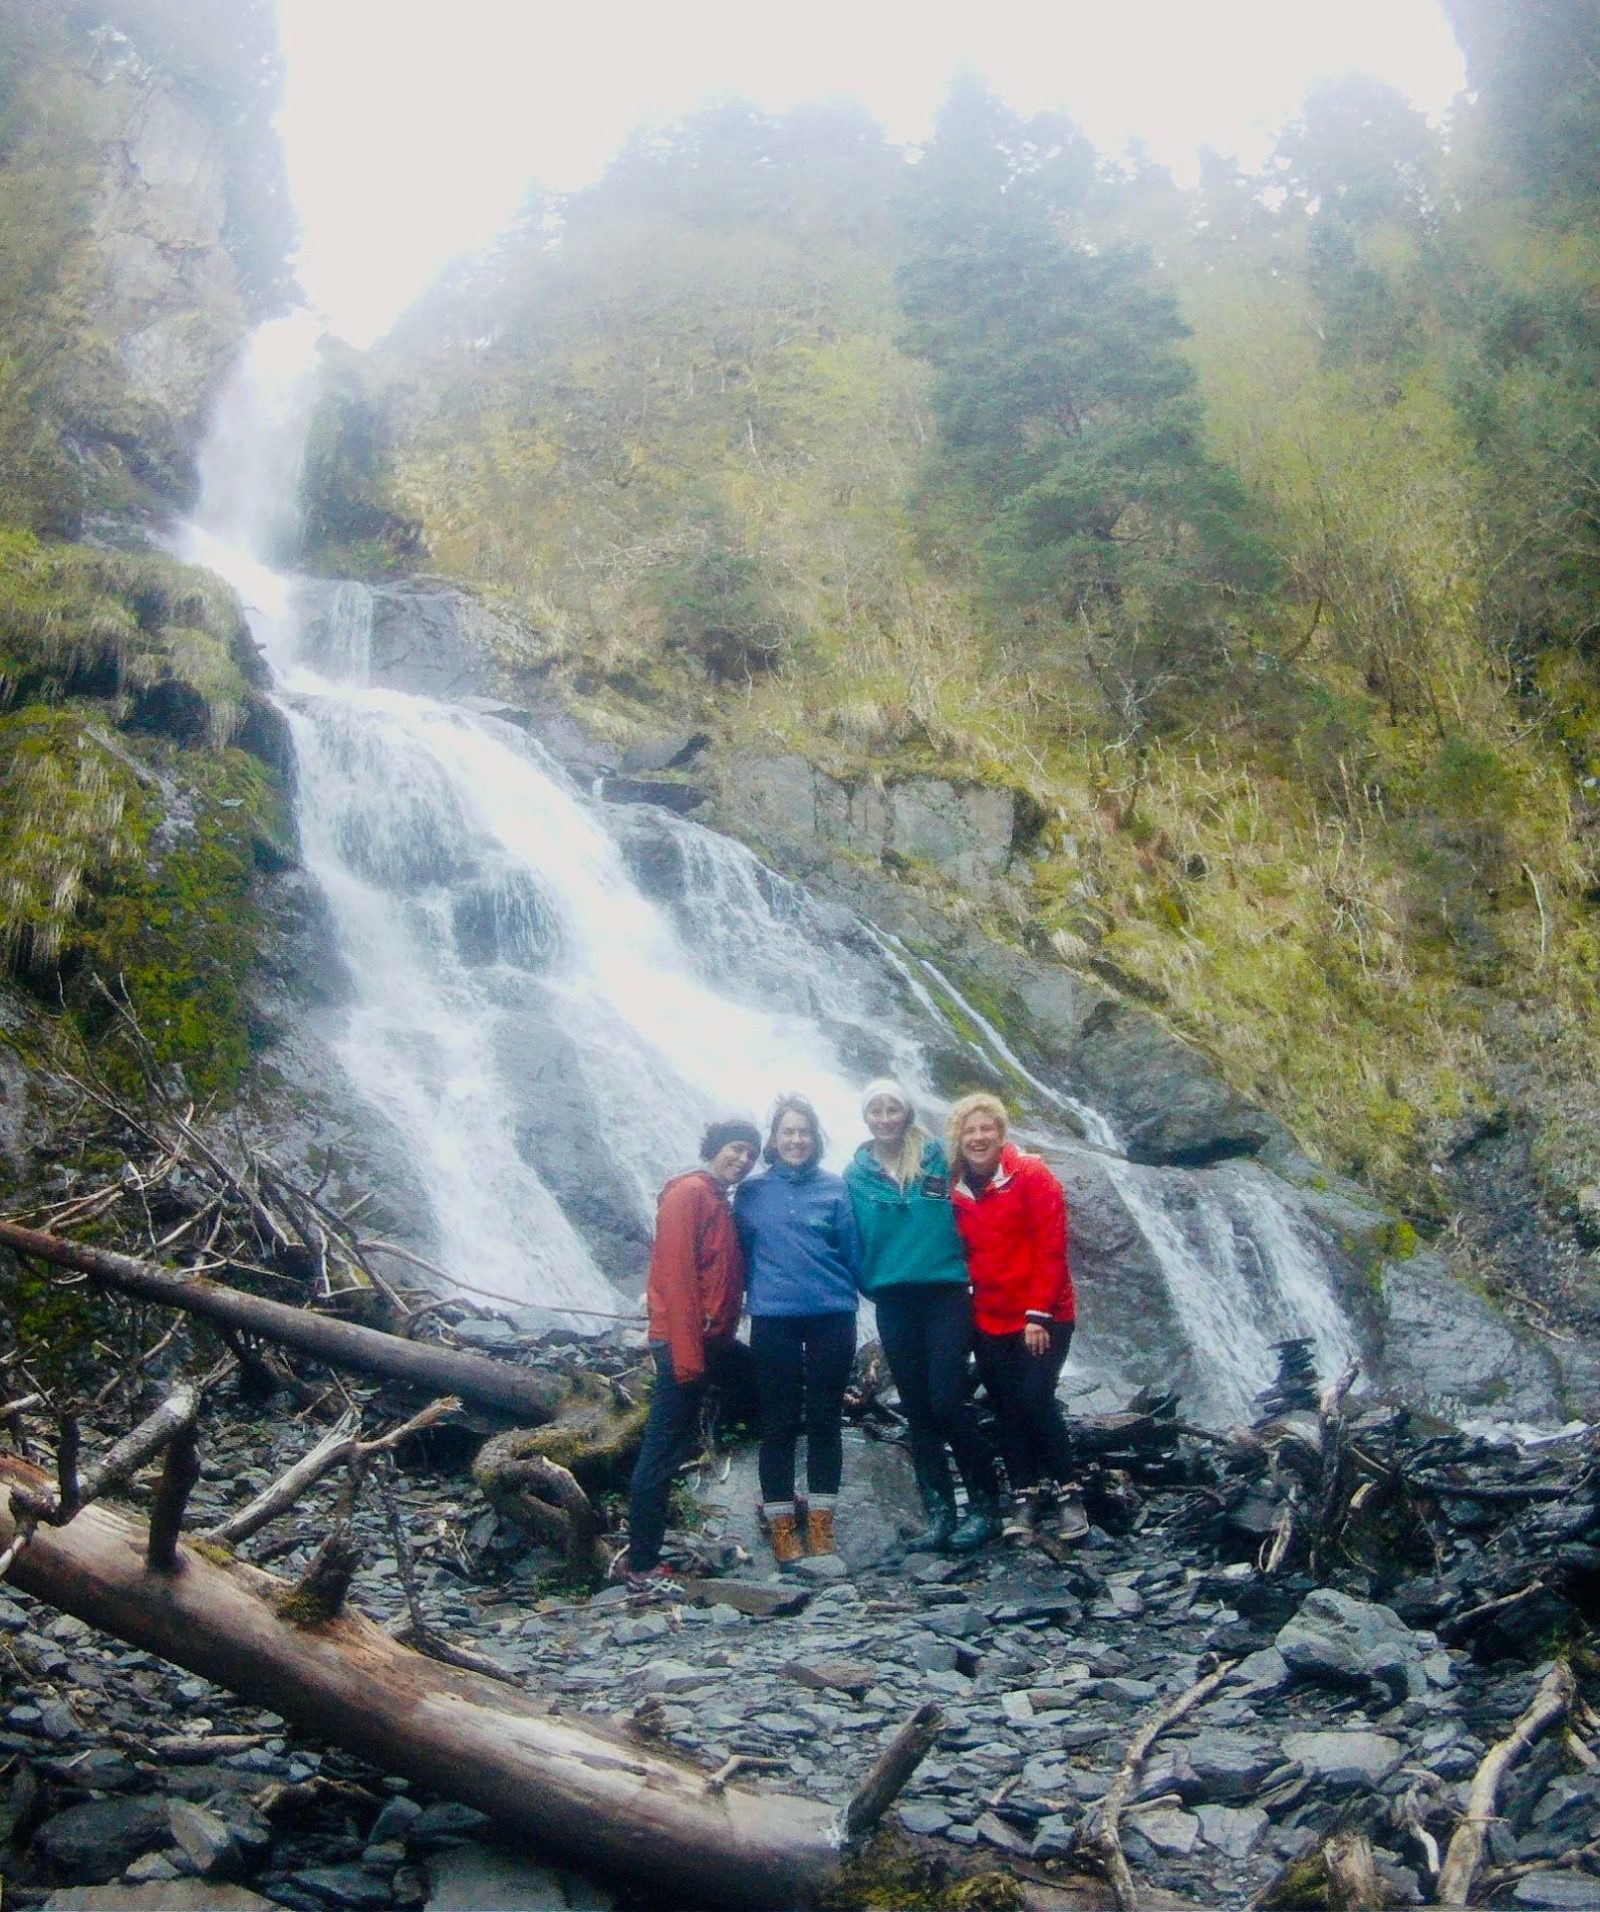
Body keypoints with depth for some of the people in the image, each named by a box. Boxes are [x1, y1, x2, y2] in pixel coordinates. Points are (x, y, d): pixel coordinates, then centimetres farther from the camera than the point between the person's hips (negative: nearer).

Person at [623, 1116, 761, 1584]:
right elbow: (675, 1274, -18)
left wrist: (722, 1339, 11)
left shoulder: (718, 1199, 17)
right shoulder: (689, 1192, -11)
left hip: (714, 1342, 10)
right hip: (685, 1343, -10)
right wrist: (685, 1353, -22)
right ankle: (642, 1565, 2)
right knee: (662, 1453, -4)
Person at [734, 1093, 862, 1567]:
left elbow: (852, 1251, 5)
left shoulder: (835, 1188, 4)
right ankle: (781, 1524, 13)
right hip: (773, 1319, 0)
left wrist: (845, 1291, 3)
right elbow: (742, 1253, 10)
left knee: (825, 1419, 7)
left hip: (832, 1316, 1)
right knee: (779, 1422, 4)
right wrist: (756, 1292, 8)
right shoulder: (752, 1192, 4)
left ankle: (820, 1522, 16)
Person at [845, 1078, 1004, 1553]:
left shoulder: (938, 1158, -1)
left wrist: (969, 1269, -3)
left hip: (945, 1292, -3)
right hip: (893, 1302, 3)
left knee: (947, 1403, -9)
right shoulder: (856, 1174, 6)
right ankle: (940, 1515, 13)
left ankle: (985, 1504, 8)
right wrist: (867, 1284, 5)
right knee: (917, 1411, 6)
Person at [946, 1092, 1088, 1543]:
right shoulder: (956, 1192, 5)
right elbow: (964, 1255, 11)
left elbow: (1051, 1250, -12)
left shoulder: (1031, 1177, -8)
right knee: (1006, 1409, 4)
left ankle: (1067, 1492, 1)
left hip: (1042, 1318, -4)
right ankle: (1025, 1497, 14)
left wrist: (1038, 1313, -16)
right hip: (989, 1320, 4)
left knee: (1035, 1399, -13)